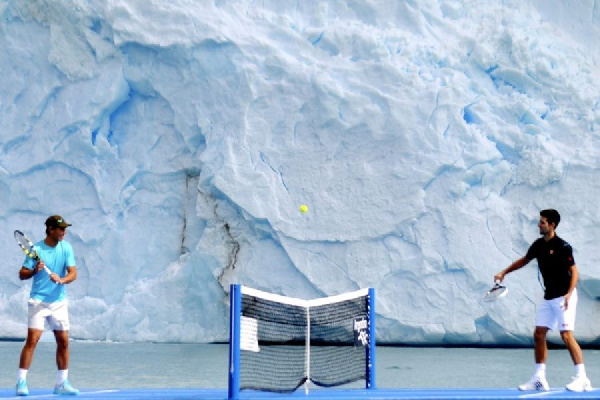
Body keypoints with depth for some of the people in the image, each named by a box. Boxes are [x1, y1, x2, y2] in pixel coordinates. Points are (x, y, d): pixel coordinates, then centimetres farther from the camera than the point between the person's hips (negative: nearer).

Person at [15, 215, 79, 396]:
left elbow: (73, 273, -6)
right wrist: (34, 270, -25)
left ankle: (62, 383, 16)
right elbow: (22, 274, -6)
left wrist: (61, 279, -26)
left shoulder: (66, 248, 0)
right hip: (38, 301, -4)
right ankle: (21, 382, -6)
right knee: (32, 340, -11)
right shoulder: (36, 249, -8)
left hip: (59, 302, 4)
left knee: (63, 342, 5)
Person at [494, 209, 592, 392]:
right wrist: (504, 273, 26)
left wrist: (569, 294, -28)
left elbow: (574, 272, -16)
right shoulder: (538, 245, 7)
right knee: (539, 334, 5)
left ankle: (582, 379, -9)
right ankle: (539, 379, 11)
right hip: (548, 297, 8)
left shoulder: (562, 247, -15)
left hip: (564, 296, -8)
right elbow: (524, 260, 24)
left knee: (566, 335, -13)